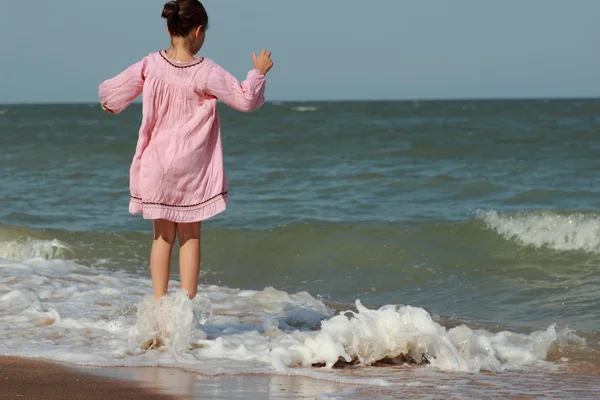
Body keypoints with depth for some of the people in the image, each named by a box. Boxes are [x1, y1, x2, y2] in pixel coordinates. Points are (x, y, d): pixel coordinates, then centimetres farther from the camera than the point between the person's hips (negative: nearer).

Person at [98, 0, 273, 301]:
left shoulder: (150, 65, -7)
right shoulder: (205, 73, -14)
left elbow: (109, 92, 1)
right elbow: (245, 100, -9)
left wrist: (110, 103, 24)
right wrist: (258, 73, 7)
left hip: (156, 166, 2)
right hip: (192, 167, -2)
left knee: (163, 236, 11)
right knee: (190, 236, 8)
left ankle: (159, 304, 7)